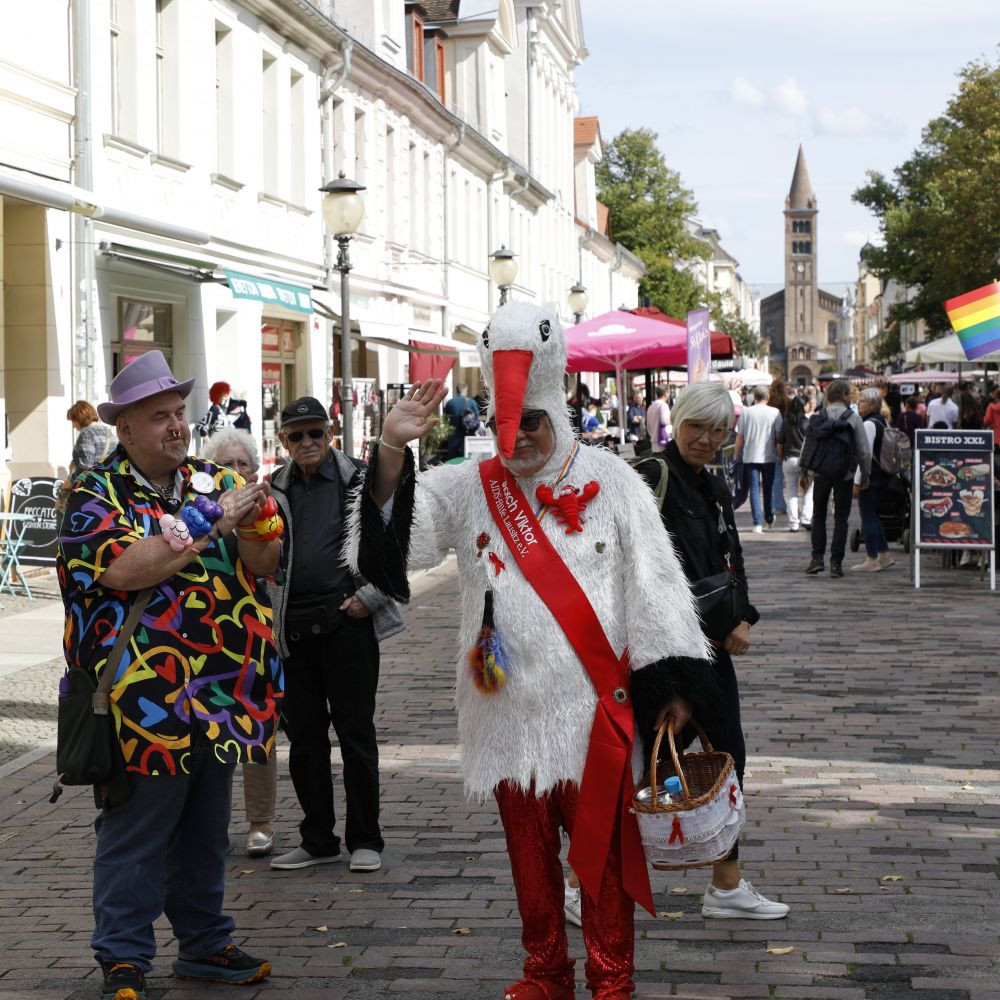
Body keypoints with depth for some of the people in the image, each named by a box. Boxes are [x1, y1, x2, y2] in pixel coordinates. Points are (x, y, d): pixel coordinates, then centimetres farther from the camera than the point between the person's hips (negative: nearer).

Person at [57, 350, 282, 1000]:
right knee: (136, 833, 0)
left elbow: (265, 563, 7)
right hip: (148, 698, -6)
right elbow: (124, 568, -22)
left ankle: (205, 942, 29)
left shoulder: (213, 481, 11)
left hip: (221, 695, 6)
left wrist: (249, 527, -15)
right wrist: (211, 522, -20)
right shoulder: (99, 495, -5)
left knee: (207, 830, 16)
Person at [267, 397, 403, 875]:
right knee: (303, 736, 8)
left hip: (348, 621, -4)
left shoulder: (363, 480, -1)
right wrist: (271, 611, 7)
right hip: (293, 628, 4)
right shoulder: (274, 490, 11)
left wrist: (369, 596, -8)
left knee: (355, 732, 1)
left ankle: (365, 840, 10)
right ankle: (318, 840, 18)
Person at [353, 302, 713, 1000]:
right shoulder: (470, 490, 5)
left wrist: (672, 682, -5)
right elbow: (395, 539, -8)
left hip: (594, 709, -3)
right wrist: (392, 453, -22)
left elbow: (655, 584, -1)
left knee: (602, 849, 5)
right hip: (510, 711, 3)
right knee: (530, 850, 14)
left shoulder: (609, 482, -1)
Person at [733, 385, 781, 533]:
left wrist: (736, 455, 12)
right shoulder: (774, 412, -3)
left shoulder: (746, 412, -2)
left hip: (750, 456, -1)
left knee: (754, 489, 0)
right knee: (768, 488, 17)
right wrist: (780, 454, 10)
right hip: (769, 456, 1)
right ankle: (769, 519, 31)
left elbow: (739, 437, 0)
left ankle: (758, 523, -10)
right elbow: (779, 436, -2)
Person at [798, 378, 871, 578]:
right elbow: (864, 450, -5)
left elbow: (806, 445, 2)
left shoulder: (818, 417, 0)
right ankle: (836, 563, 3)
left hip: (820, 474, 2)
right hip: (844, 475, -2)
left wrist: (803, 472, 11)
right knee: (841, 519, 6)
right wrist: (865, 476, 6)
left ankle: (817, 558, 3)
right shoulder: (853, 418, -7)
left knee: (818, 516, 13)